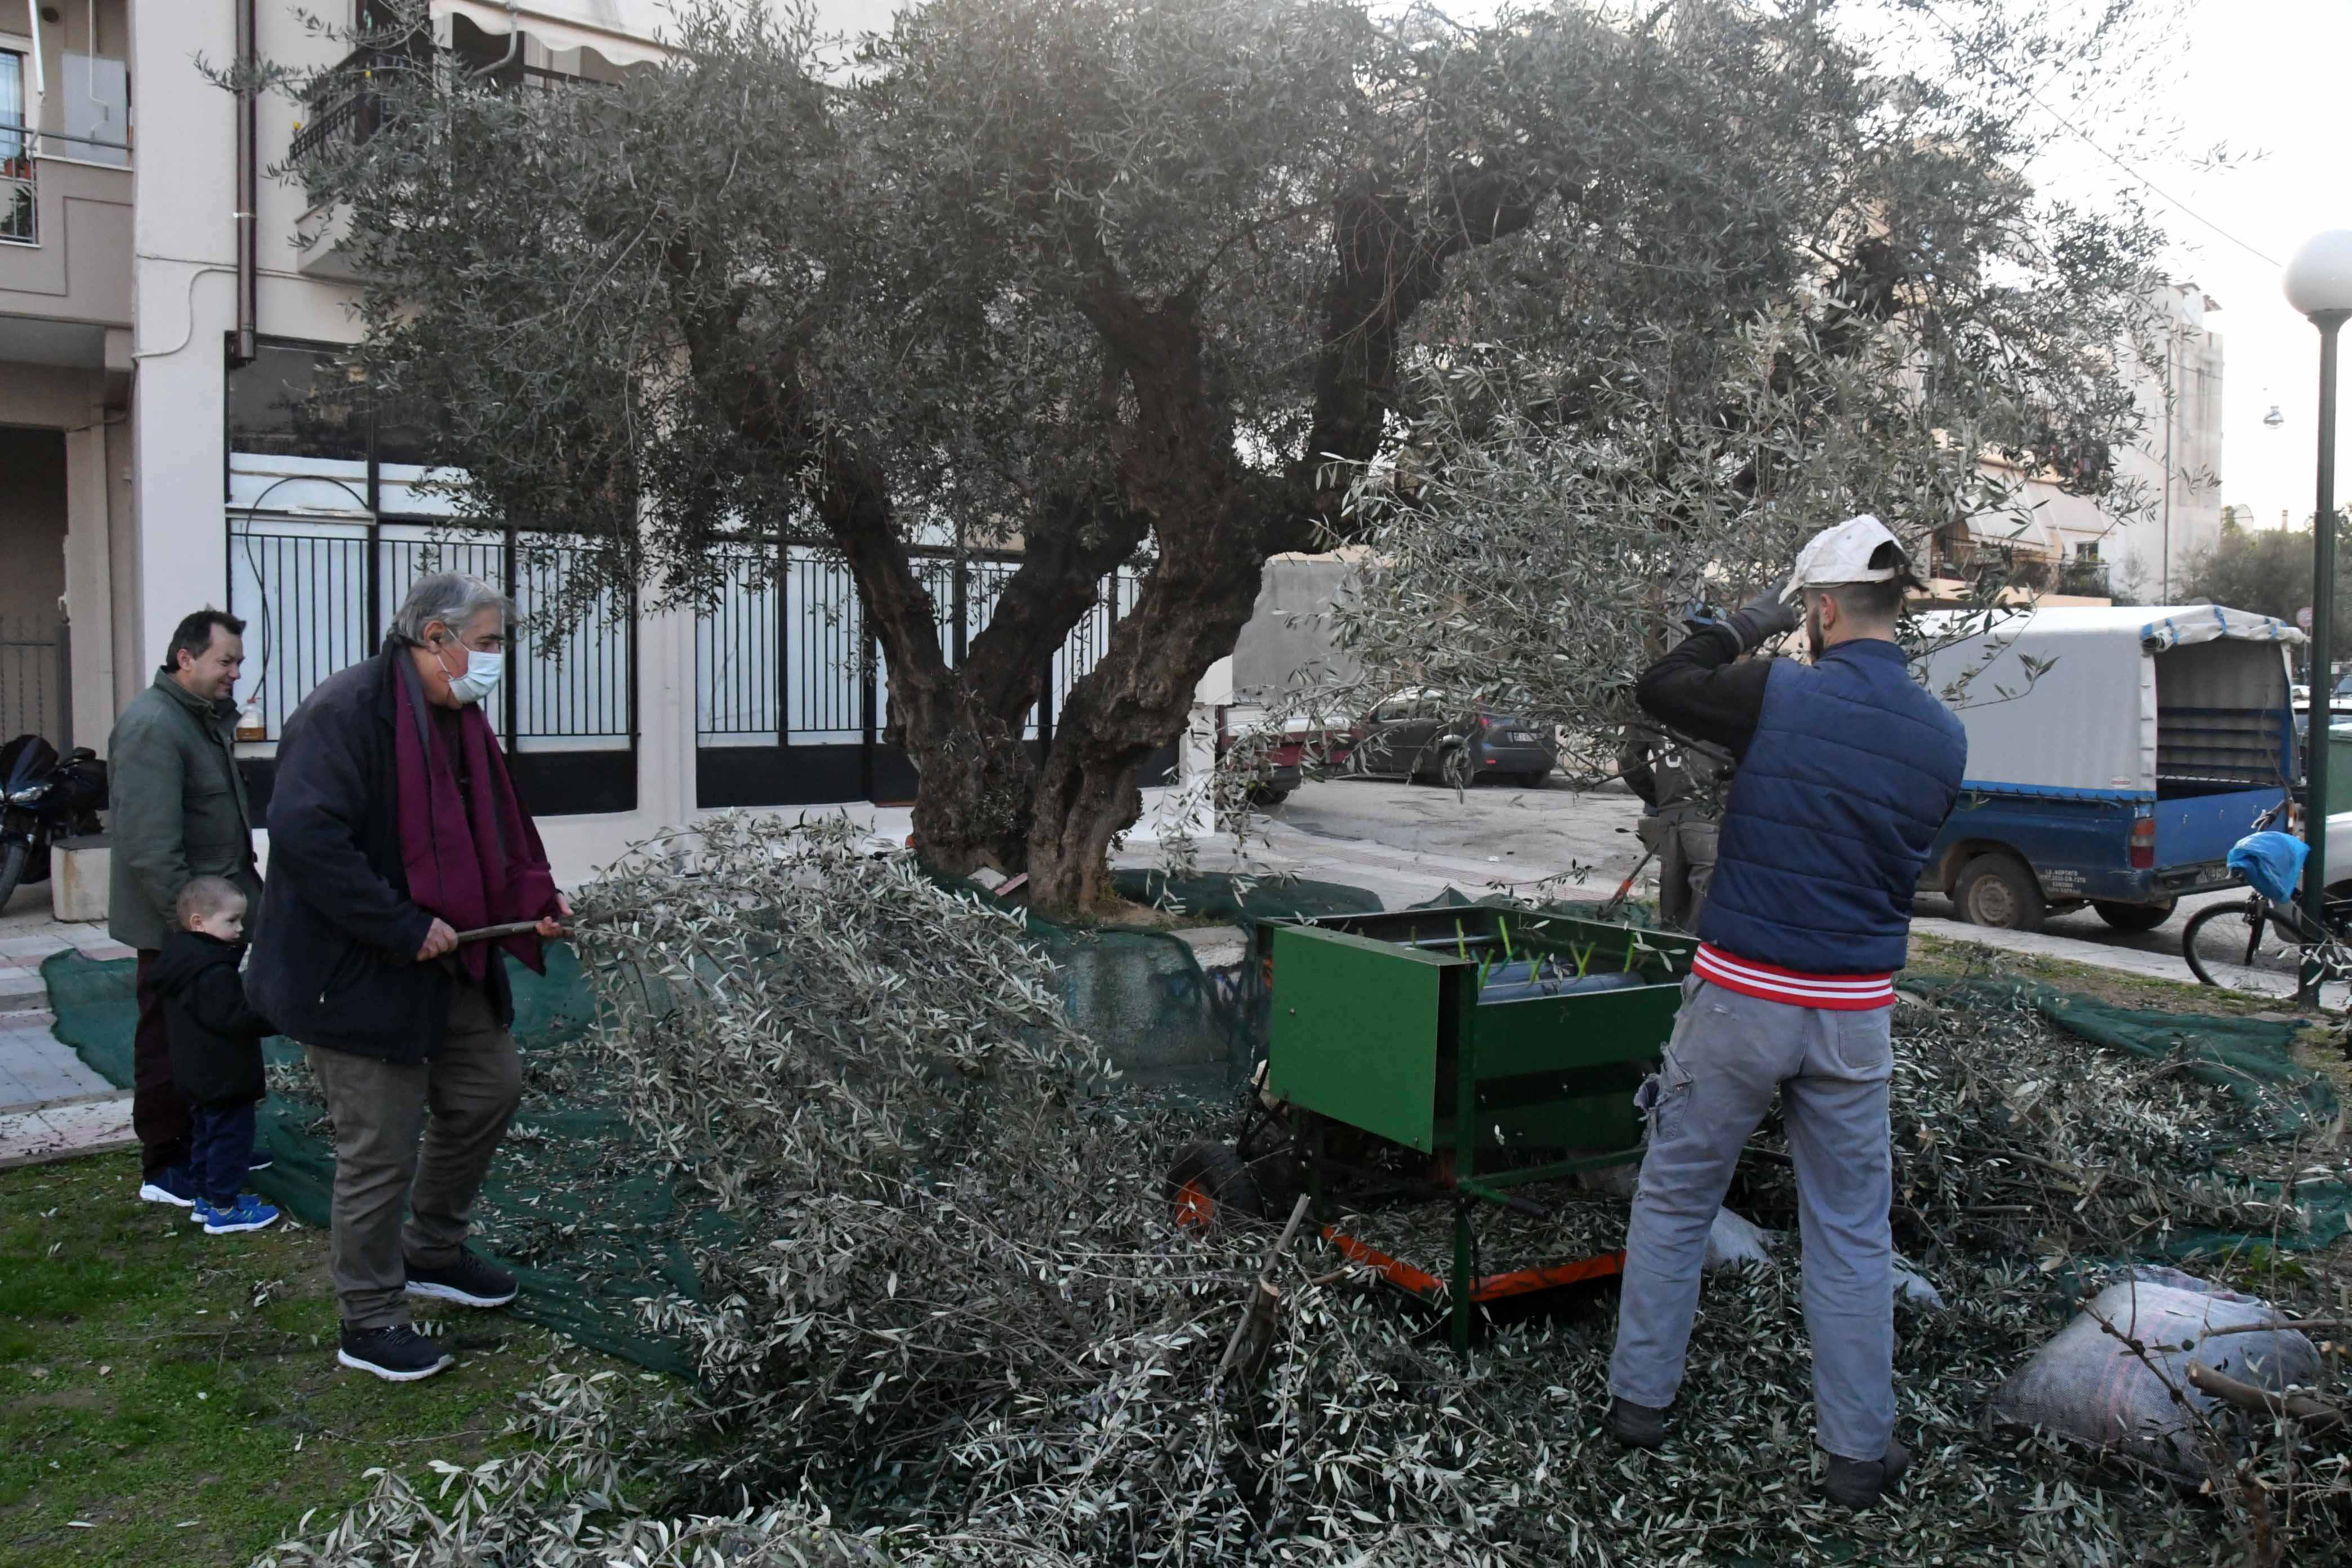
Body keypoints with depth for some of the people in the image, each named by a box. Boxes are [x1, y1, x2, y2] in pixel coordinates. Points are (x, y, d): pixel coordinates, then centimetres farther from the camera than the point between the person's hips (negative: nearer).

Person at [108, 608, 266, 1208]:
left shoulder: (206, 719, 14)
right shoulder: (154, 725, -19)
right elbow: (150, 845, -25)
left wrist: (249, 890, 17)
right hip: (175, 923, -10)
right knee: (170, 1045, 1)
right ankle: (164, 1169, 11)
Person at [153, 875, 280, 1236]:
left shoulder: (179, 958, 7)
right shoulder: (215, 972, -26)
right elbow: (236, 1019, -27)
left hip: (197, 1077, 10)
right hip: (225, 1079, -10)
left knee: (207, 1135, 21)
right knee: (230, 1138, -1)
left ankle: (207, 1198, 32)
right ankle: (223, 1209, 5)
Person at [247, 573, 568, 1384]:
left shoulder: (456, 718, 10)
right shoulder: (346, 710, -21)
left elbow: (486, 833, 19)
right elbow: (306, 837, -30)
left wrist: (534, 897, 1)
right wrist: (403, 929, -27)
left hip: (444, 965, 10)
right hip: (357, 975, -9)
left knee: (490, 1089, 19)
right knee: (381, 1148, 0)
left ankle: (432, 1252, 39)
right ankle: (371, 1322, 19)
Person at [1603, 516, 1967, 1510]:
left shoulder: (1781, 697, -13)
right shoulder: (1941, 737, 1)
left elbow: (1656, 690, 1)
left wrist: (1744, 628, 12)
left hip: (1739, 999, -3)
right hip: (1855, 1014, 3)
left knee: (1674, 1198, 14)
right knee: (1851, 1231, 14)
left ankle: (1640, 1397, 25)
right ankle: (1857, 1449, 22)